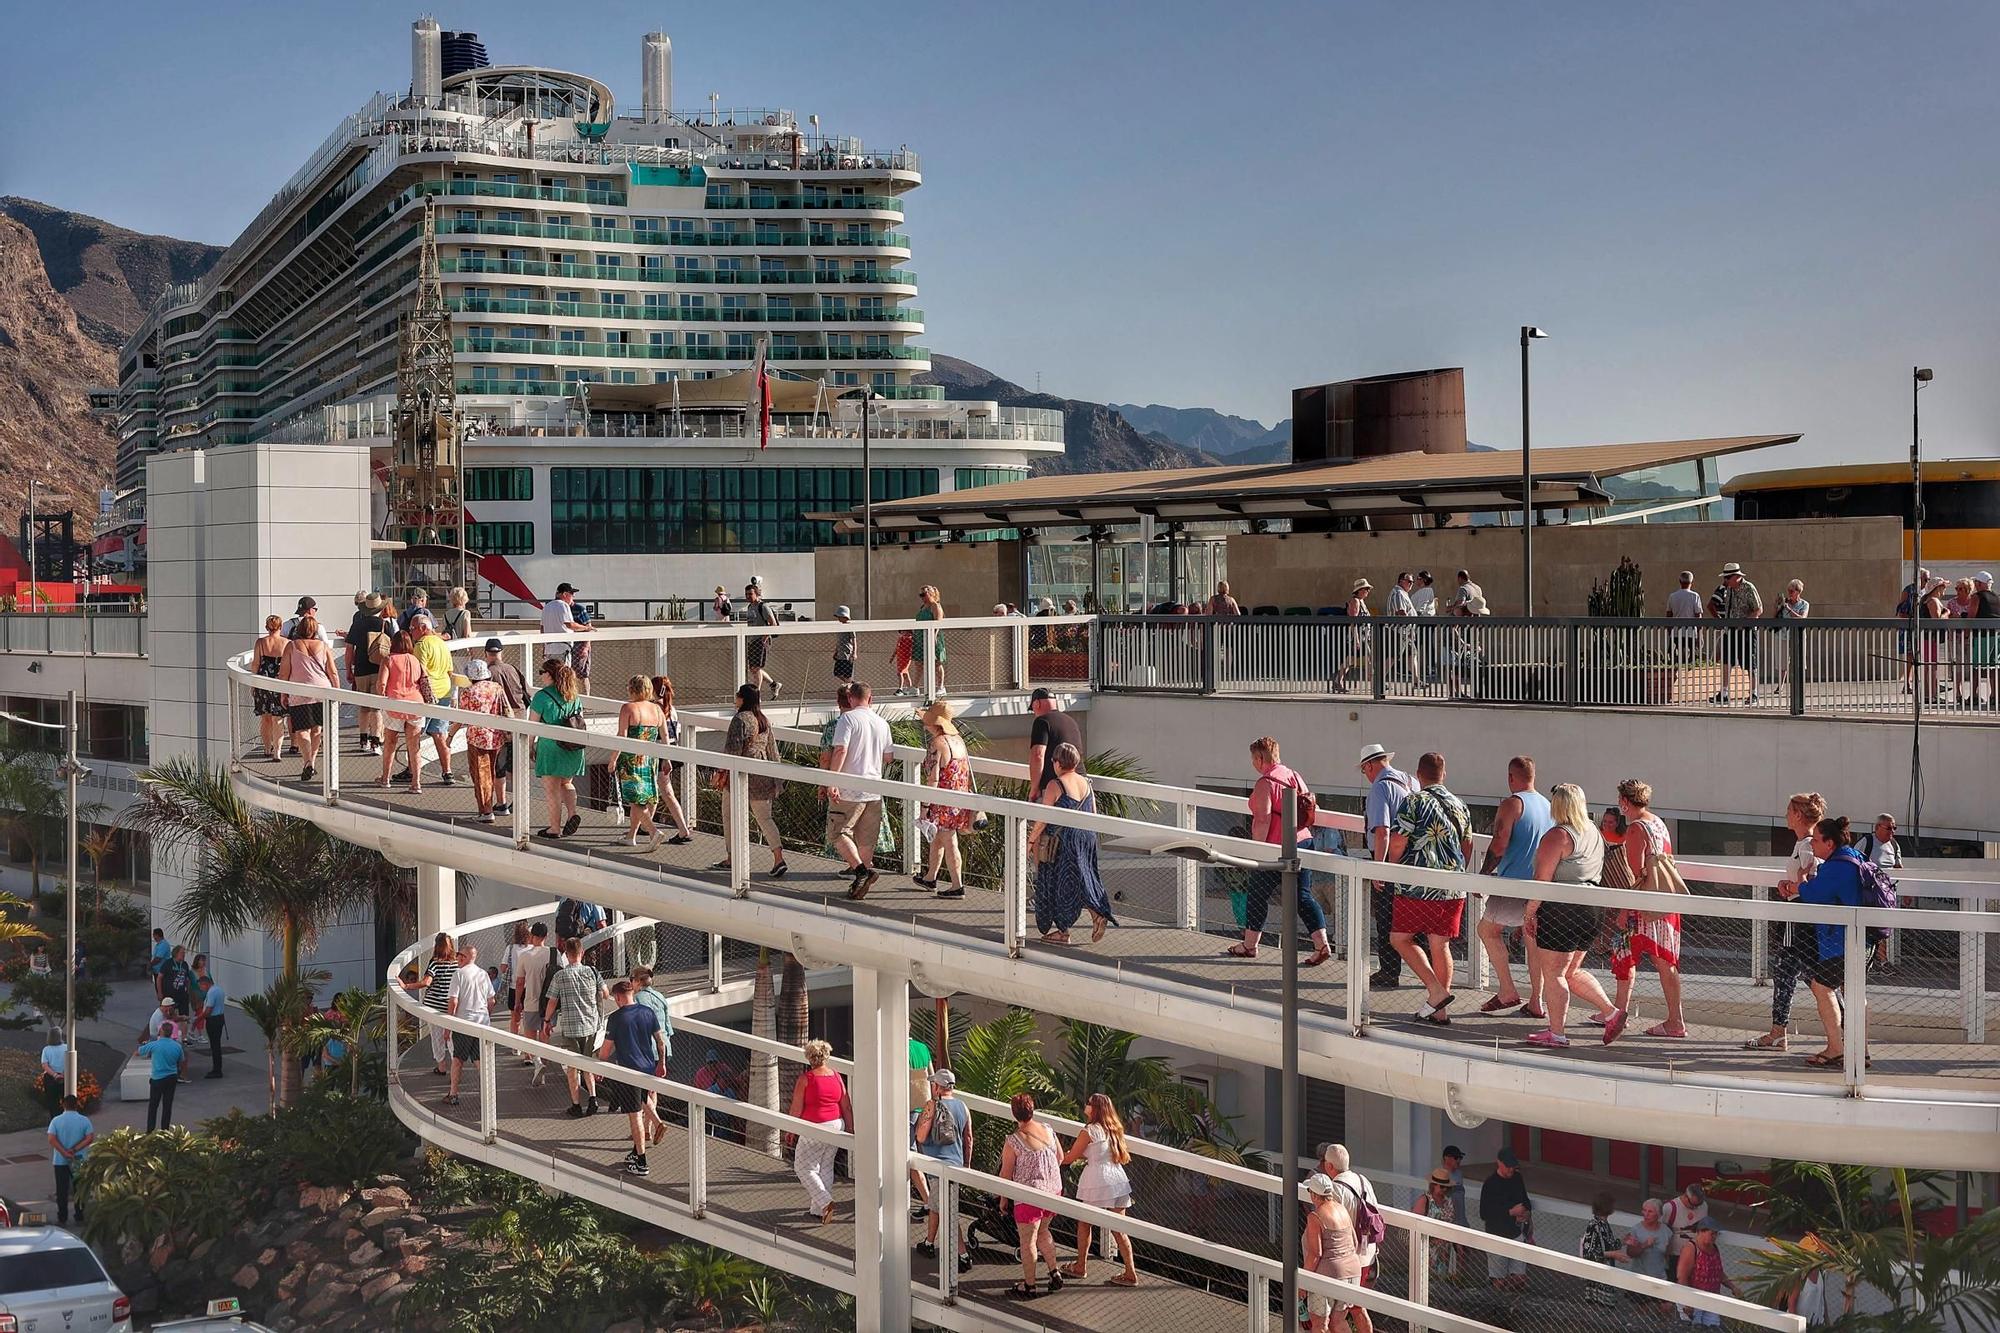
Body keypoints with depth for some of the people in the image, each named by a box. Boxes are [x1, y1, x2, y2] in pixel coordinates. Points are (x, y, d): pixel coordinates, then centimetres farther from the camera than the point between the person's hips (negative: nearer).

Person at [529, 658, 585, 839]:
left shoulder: (542, 696, -11)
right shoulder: (574, 696, 7)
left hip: (551, 749, -6)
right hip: (574, 749, 6)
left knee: (552, 789, 4)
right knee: (566, 783, 22)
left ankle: (554, 828, 10)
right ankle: (572, 813, 1)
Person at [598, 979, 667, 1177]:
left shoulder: (616, 1018, -11)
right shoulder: (648, 1012, 2)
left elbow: (606, 1049, -7)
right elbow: (660, 1040, 8)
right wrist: (662, 1063, 21)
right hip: (649, 1068, 5)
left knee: (635, 1115, -1)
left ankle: (641, 1163, 2)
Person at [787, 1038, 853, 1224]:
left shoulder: (805, 1079, -13)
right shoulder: (836, 1077, 2)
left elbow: (796, 1108, -9)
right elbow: (847, 1107, 5)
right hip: (836, 1126, 6)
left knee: (803, 1167, 7)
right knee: (825, 1168, 15)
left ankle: (825, 1202, -9)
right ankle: (817, 1210, 20)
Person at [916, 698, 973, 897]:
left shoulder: (937, 744, -18)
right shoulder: (959, 740, 8)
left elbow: (932, 779, -21)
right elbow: (968, 773, 14)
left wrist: (925, 806, -17)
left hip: (943, 803, -8)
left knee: (949, 843, 1)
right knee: (936, 838, 20)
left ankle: (957, 886, 5)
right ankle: (931, 878, 32)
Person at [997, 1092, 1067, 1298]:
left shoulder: (1013, 1141, -17)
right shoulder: (1048, 1131, -2)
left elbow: (1006, 1173, -10)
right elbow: (1060, 1158, 11)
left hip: (1029, 1196, -6)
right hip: (1054, 1190, 6)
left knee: (1028, 1240, 6)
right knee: (1043, 1231, 25)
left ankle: (1029, 1285, 14)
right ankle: (1055, 1273, 23)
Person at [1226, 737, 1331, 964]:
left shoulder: (1264, 784, -15)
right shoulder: (1295, 777, 8)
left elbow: (1262, 821, -21)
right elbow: (1311, 808, 14)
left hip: (1276, 847, -7)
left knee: (1257, 895, 9)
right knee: (1303, 896, 8)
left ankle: (1249, 945, 21)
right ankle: (1322, 944, -4)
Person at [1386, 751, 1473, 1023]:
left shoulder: (1413, 802, -8)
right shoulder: (1460, 806, 11)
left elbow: (1397, 842, -13)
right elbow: (1467, 847, 18)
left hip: (1418, 886, -6)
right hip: (1453, 888, 6)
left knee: (1400, 938, 7)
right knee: (1441, 944, 10)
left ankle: (1436, 989, -6)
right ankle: (1438, 1011, 12)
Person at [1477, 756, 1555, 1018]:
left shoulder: (1512, 804, -10)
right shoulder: (1548, 806, 12)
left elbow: (1499, 846, -17)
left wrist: (1482, 876, -7)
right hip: (1542, 885, 7)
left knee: (1487, 929, 9)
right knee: (1533, 939, 11)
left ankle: (1507, 992, 3)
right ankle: (1535, 1003, 10)